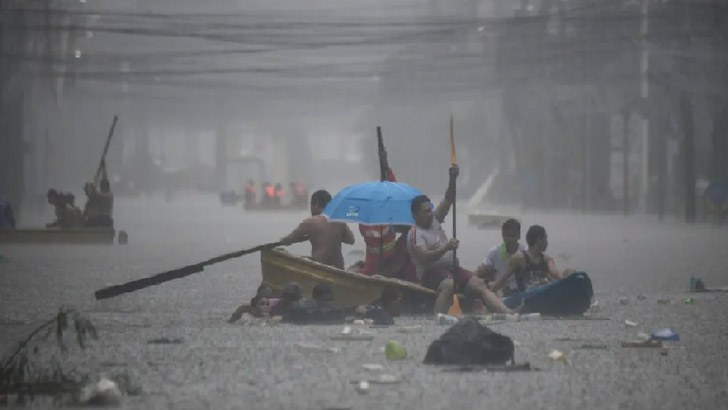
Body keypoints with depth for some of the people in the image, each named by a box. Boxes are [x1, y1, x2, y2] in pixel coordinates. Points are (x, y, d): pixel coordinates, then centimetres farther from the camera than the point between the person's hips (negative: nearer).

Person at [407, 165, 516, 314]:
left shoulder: (434, 220, 14)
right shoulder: (415, 234, -10)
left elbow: (448, 200, 10)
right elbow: (424, 257, -24)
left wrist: (453, 179, -5)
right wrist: (446, 248, -31)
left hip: (452, 268, 8)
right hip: (431, 272, -8)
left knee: (479, 285, -10)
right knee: (448, 284, -39)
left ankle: (508, 313, -23)